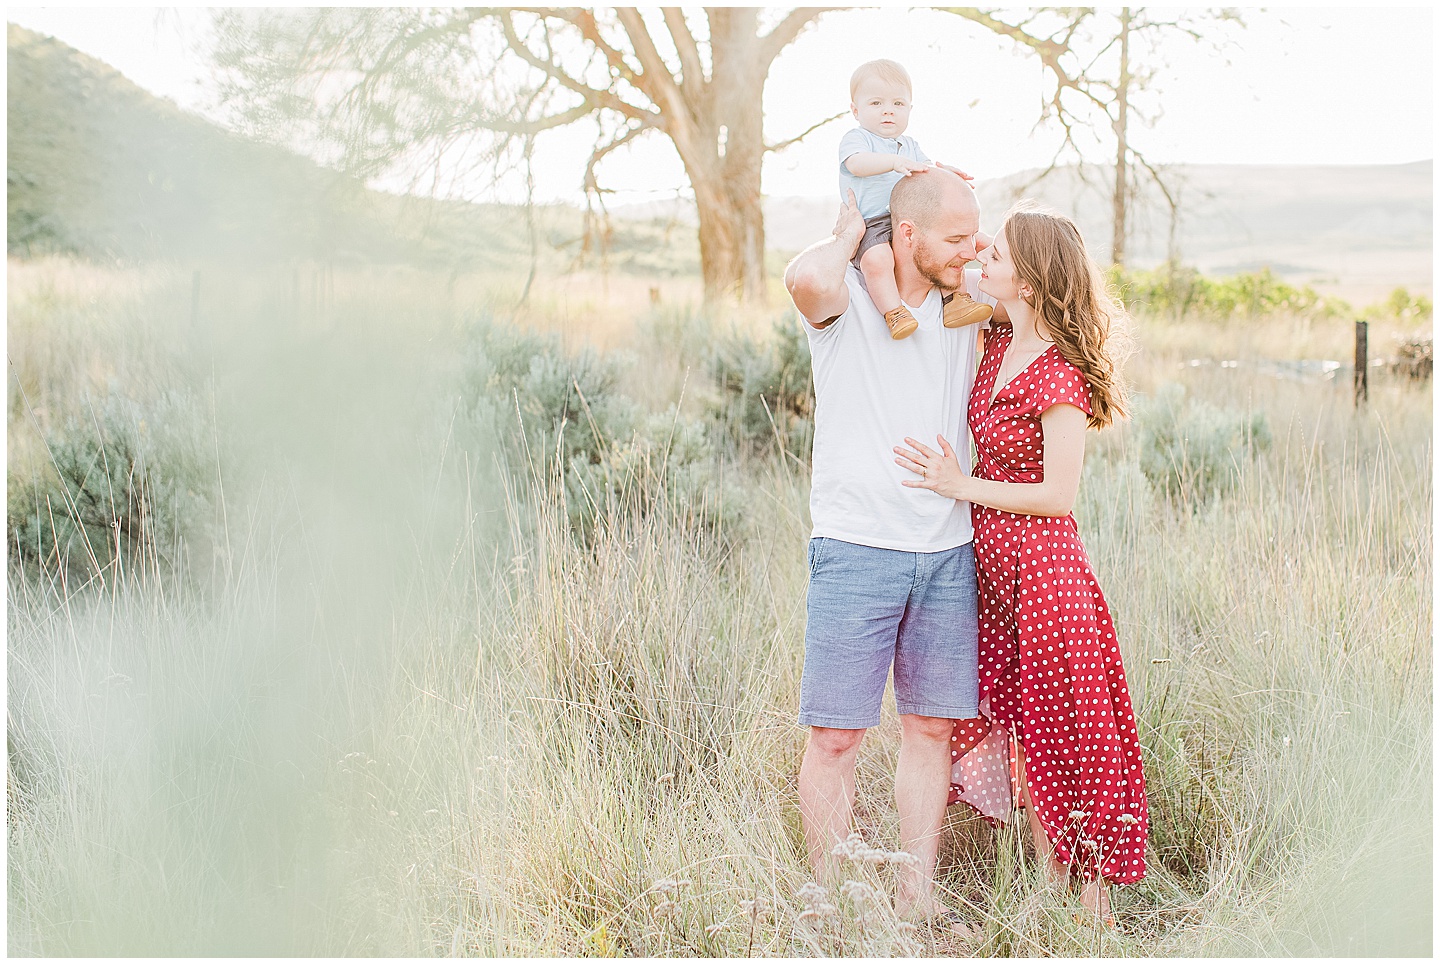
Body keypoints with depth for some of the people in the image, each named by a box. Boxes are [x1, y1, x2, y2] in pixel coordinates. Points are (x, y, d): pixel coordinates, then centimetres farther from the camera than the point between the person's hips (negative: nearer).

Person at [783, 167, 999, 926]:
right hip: (856, 549, -5)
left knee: (931, 727, 9)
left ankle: (917, 894, 20)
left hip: (947, 551, 5)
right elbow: (807, 279, -31)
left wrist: (970, 262, 9)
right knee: (835, 734, -2)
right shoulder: (846, 298, -7)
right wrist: (848, 236, -10)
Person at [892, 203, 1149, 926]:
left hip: (1043, 566, -8)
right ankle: (1052, 892, 26)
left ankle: (1096, 912, 16)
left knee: (1060, 732, 2)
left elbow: (1058, 495, -19)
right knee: (1012, 731, 14)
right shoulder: (999, 342, 4)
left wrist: (962, 487, -14)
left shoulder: (1059, 375, -19)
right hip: (993, 567, 8)